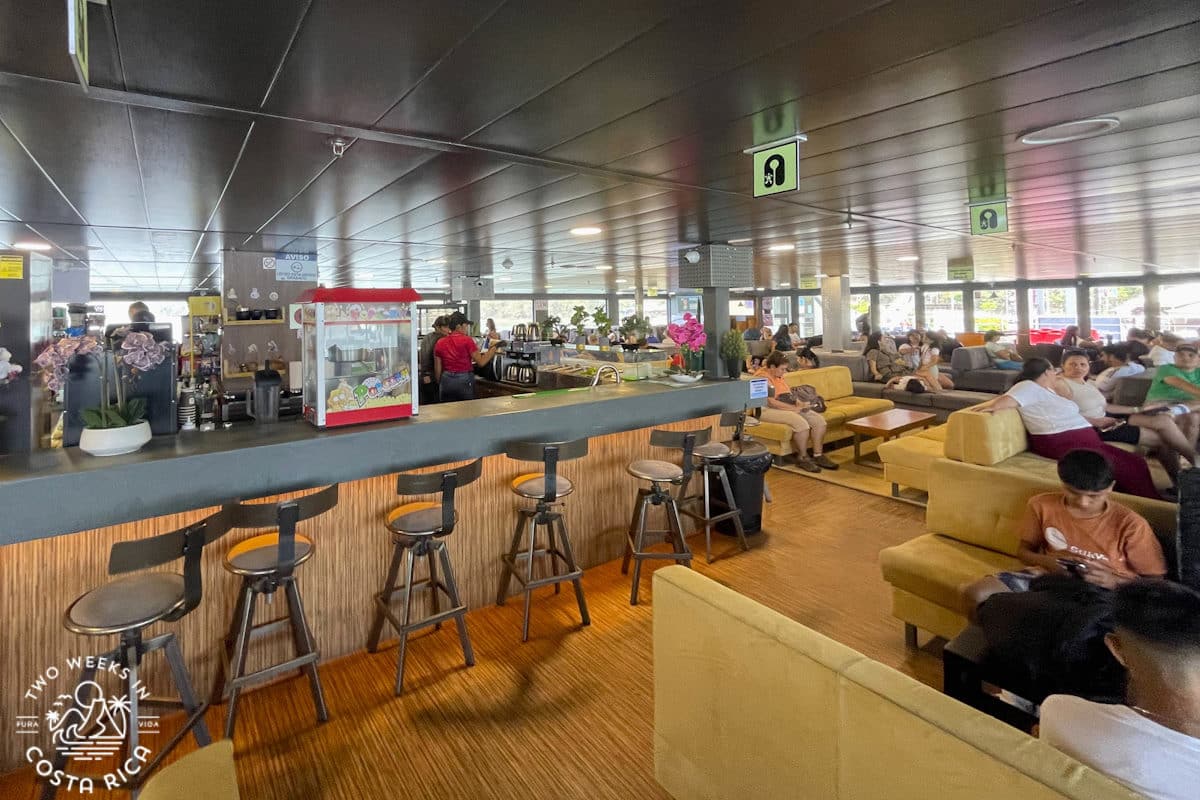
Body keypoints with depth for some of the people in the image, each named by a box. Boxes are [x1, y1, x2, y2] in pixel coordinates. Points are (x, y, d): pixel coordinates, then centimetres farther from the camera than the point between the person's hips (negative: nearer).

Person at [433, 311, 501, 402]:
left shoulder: (440, 343, 4)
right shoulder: (467, 340, -8)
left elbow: (437, 369, 6)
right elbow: (481, 362, -8)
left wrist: (440, 384, 19)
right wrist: (494, 348, 1)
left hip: (446, 380, 4)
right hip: (464, 381, -4)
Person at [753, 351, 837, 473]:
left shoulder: (778, 376, 16)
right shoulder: (763, 378, -14)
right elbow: (771, 402, -21)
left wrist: (799, 405, 4)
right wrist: (794, 408, -19)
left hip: (788, 408, 10)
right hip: (769, 411, -10)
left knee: (819, 420, -8)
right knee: (801, 423, -32)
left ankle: (818, 456, -4)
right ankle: (802, 458, -15)